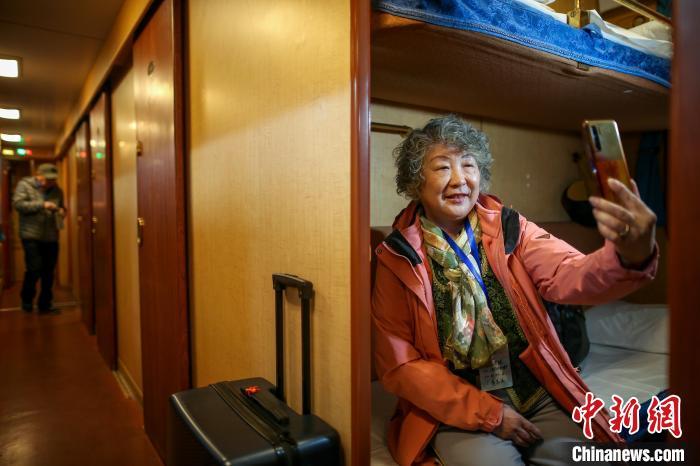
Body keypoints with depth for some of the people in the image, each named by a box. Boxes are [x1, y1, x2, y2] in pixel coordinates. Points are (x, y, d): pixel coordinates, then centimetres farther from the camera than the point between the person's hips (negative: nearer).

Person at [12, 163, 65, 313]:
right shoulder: (24, 185, -1)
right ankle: (27, 300, 16)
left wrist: (62, 211, -1)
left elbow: (61, 207, 23)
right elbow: (18, 204, -12)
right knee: (34, 269, -8)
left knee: (48, 272, 7)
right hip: (31, 236, -4)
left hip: (51, 237, 4)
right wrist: (42, 205, -20)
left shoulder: (57, 190, 11)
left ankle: (45, 304, 18)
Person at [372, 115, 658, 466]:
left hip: (538, 397, 3)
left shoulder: (510, 229, -1)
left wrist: (630, 256, -41)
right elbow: (399, 365, -7)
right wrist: (488, 413, -12)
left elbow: (570, 276, -18)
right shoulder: (397, 259, -8)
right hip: (456, 412, -3)